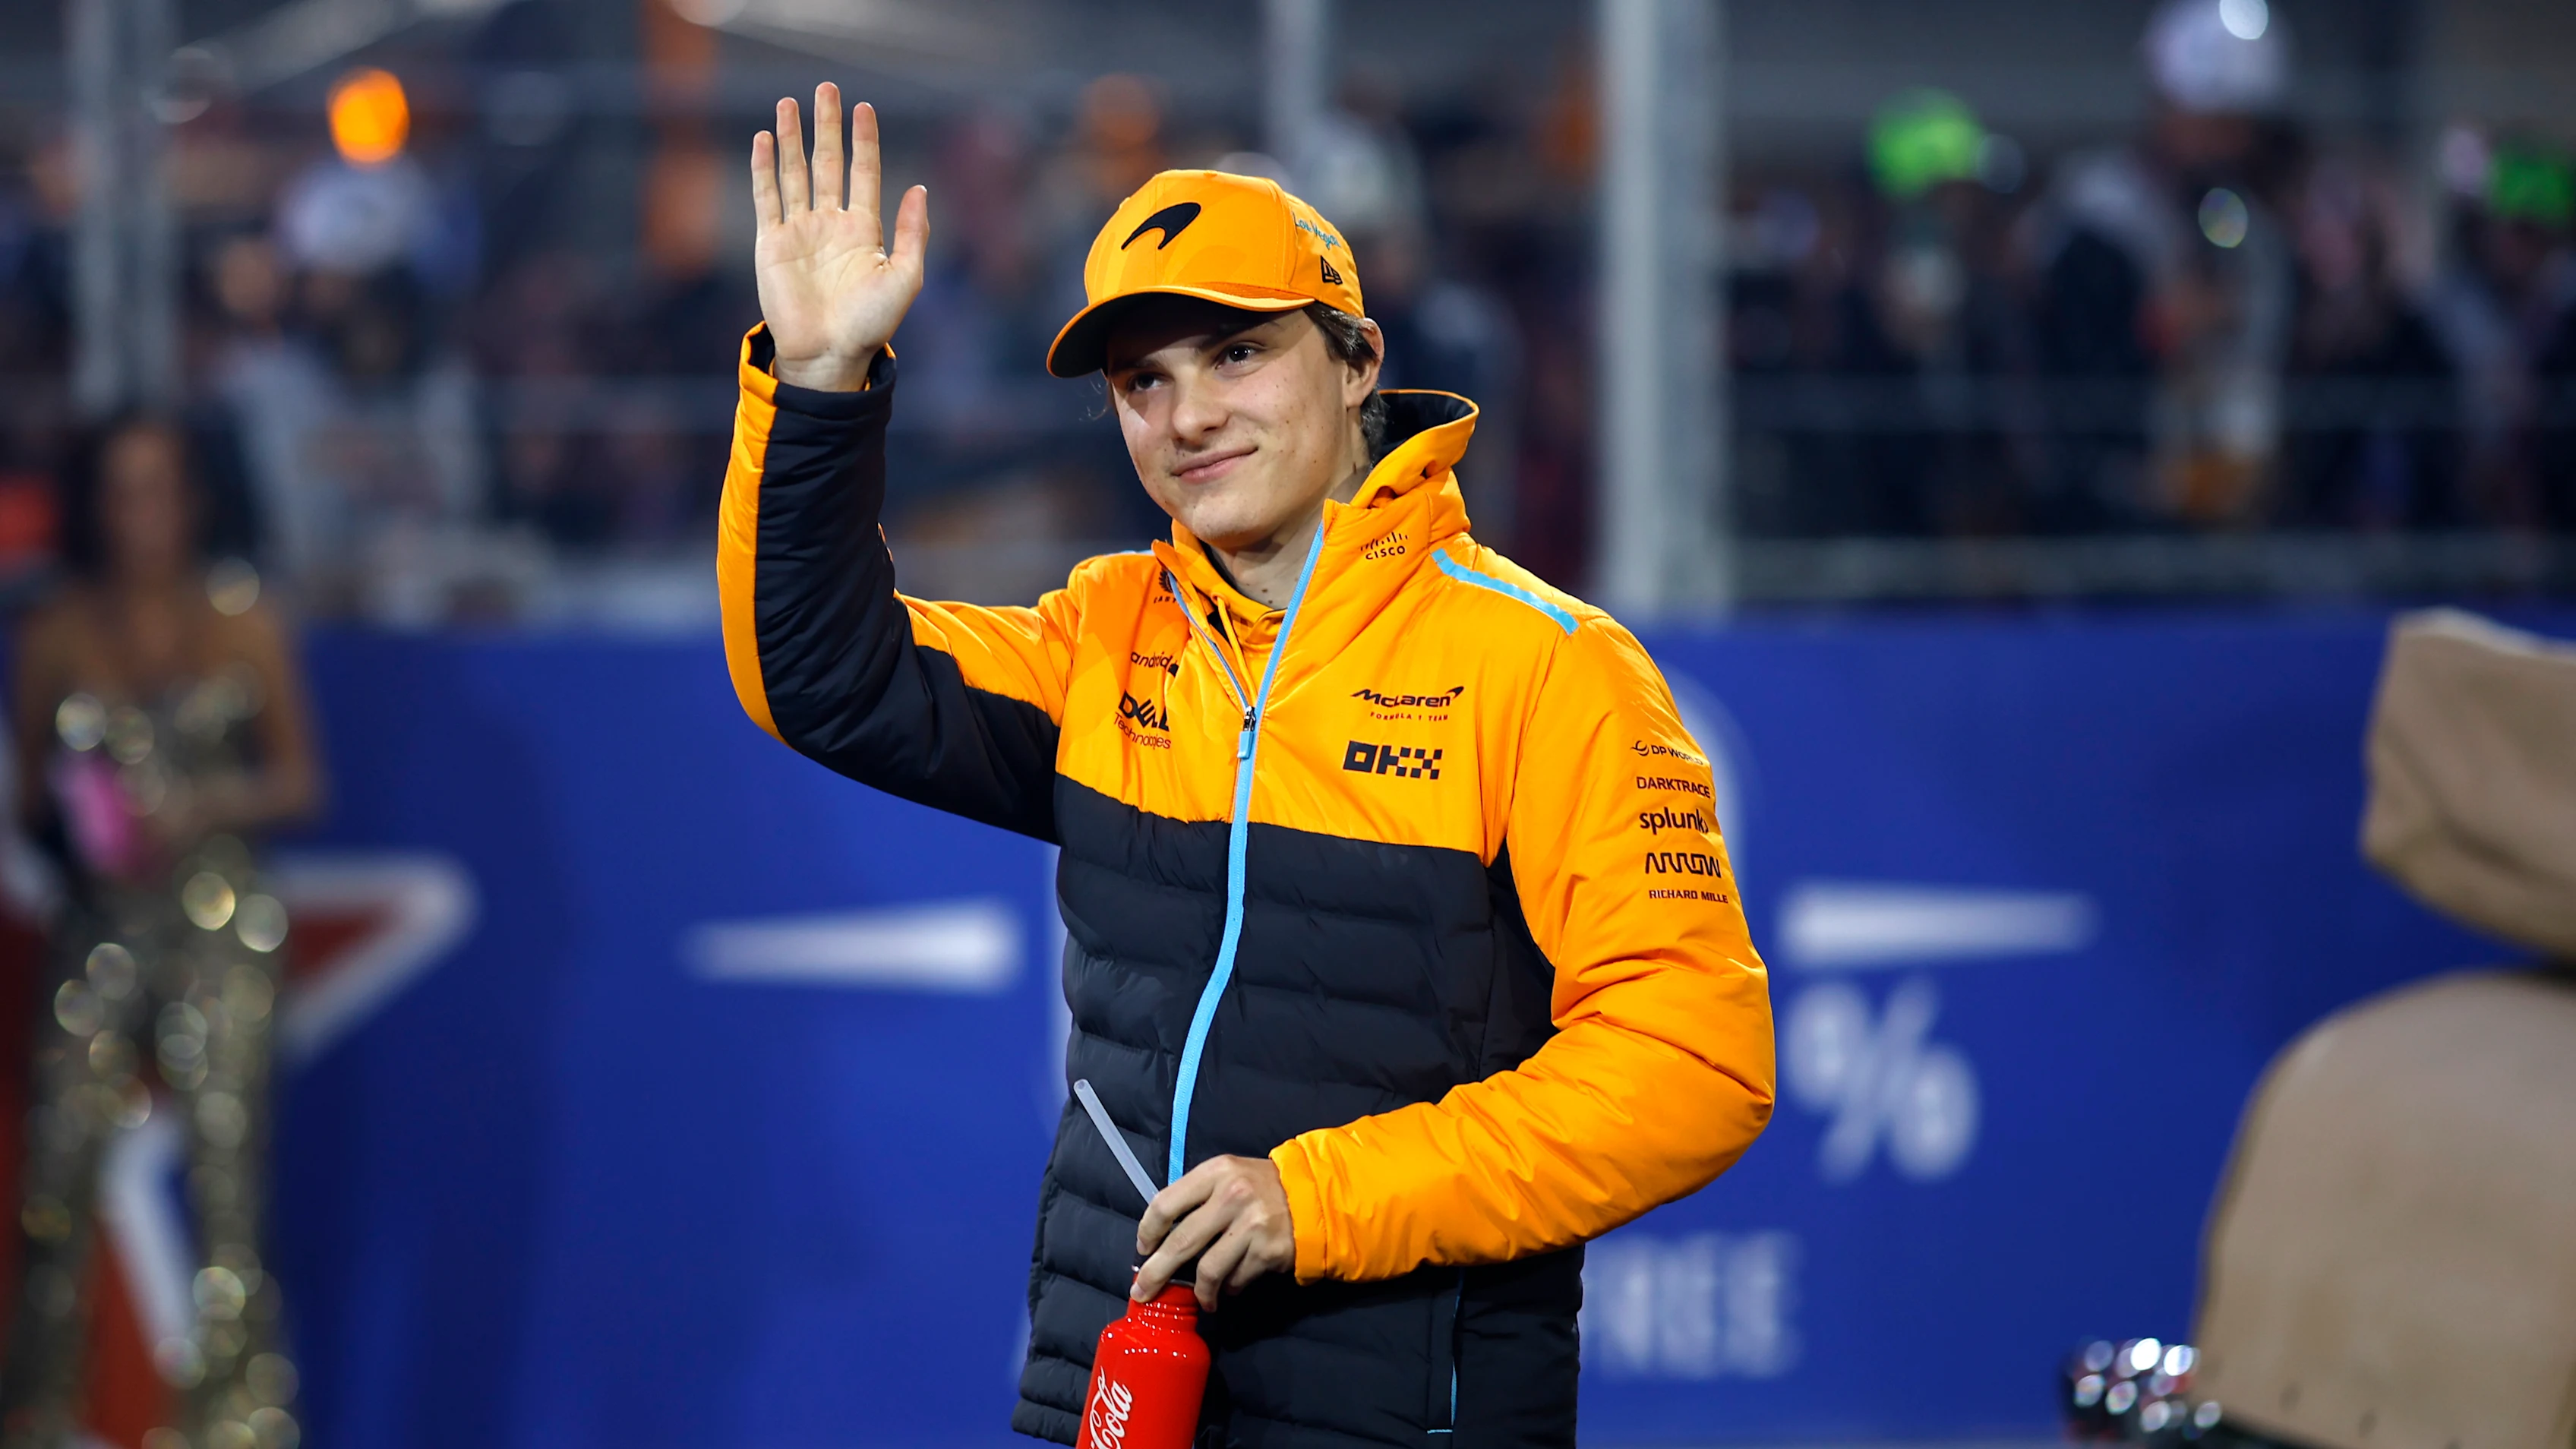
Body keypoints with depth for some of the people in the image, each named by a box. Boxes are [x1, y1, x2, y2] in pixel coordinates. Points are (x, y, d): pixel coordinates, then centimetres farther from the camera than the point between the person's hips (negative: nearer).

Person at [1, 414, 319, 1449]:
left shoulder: (241, 626, 7)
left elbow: (298, 780, 8)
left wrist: (201, 809, -8)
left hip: (219, 921, -1)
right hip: (101, 925, 1)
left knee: (225, 1149, -5)